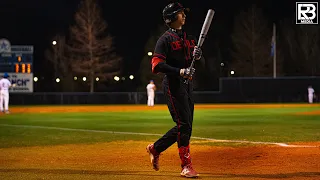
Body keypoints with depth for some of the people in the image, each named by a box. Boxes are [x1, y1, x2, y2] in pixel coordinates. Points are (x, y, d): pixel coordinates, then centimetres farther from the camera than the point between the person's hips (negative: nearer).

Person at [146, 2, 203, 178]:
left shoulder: (189, 38, 17)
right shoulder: (165, 39, -7)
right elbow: (156, 65, -16)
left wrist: (197, 55, -3)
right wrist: (180, 71, -24)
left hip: (187, 84, 8)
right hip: (173, 84, -8)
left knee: (185, 126, 9)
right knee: (184, 125, -12)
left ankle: (155, 148, 26)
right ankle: (186, 166, -9)